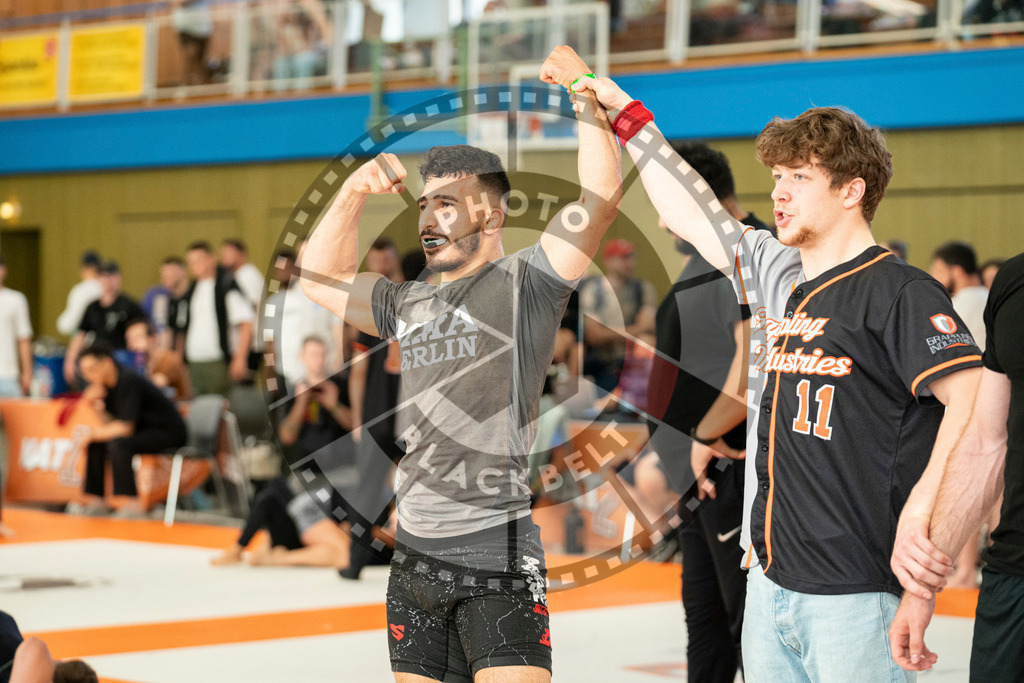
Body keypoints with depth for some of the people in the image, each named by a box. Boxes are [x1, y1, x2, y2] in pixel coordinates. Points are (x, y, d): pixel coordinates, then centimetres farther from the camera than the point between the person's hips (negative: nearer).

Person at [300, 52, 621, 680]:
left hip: (497, 549, -7)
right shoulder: (409, 305, 18)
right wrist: (354, 193, 16)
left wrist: (585, 95, -8)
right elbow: (322, 279, 27)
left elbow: (603, 194, -11)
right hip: (415, 554, 7)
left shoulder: (523, 285, -2)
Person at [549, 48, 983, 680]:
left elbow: (976, 402, -21)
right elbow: (691, 214, 25)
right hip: (770, 583, 7)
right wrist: (627, 115, 26)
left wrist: (920, 512, -30)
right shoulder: (780, 277, 12)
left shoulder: (899, 292, -10)